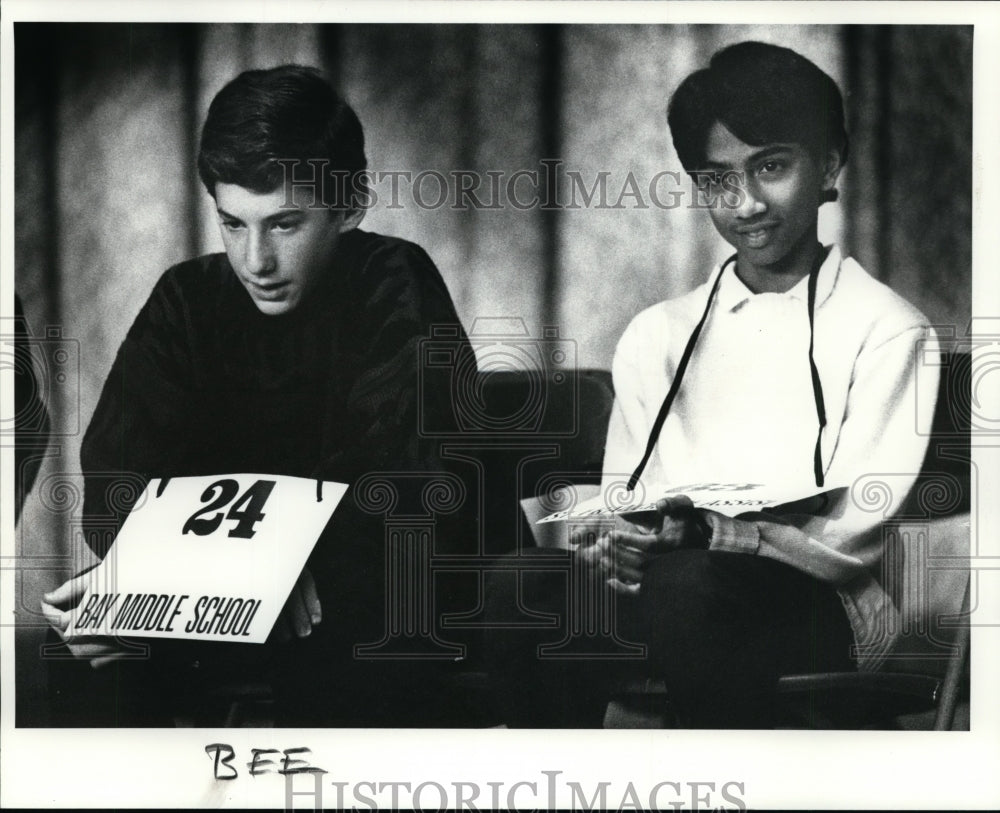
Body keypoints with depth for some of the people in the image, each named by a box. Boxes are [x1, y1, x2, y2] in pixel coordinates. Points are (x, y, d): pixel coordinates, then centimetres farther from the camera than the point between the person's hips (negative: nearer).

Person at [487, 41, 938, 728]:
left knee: (686, 587, -37)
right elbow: (620, 503, 15)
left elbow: (851, 541, -5)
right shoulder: (657, 336, 20)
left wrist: (706, 532, -21)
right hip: (652, 580, 4)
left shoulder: (886, 330, 5)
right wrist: (612, 547, -11)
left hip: (818, 607, -3)